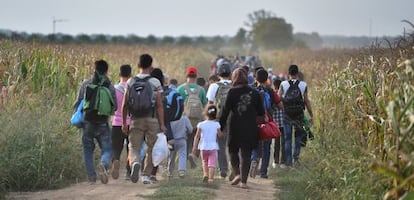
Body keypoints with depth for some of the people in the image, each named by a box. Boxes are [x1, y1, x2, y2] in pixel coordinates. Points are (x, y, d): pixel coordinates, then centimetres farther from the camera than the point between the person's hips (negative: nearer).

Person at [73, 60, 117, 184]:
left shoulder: (85, 84, 1)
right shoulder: (109, 86, -1)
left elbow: (78, 102, 2)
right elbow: (114, 106, 0)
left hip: (87, 122, 1)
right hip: (102, 123, -1)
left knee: (88, 150, 12)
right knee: (106, 148, 8)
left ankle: (91, 177, 7)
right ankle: (104, 164, -23)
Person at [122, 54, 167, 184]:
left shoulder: (131, 82, 4)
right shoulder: (155, 82, -2)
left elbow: (124, 105, 3)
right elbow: (159, 105, -5)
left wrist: (124, 123, 12)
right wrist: (162, 124, -1)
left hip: (136, 120, 1)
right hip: (152, 119, -1)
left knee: (134, 147, 3)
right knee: (151, 149, 11)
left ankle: (135, 162, -29)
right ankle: (146, 175, 13)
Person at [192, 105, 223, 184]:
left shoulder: (201, 124, -5)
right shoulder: (216, 124, -4)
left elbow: (197, 136, -4)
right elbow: (220, 135, 5)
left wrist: (194, 147, 0)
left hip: (203, 147, 1)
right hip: (213, 147, -1)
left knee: (204, 161, 21)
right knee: (212, 163, -2)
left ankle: (205, 174, 6)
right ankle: (211, 178, -13)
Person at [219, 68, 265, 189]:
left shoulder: (232, 92, -5)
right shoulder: (254, 93, 3)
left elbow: (226, 111, -6)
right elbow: (261, 113, 7)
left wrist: (221, 127, -2)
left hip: (235, 127, -2)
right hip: (251, 128, 2)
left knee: (233, 151, 15)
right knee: (246, 154, 6)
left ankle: (237, 173, -3)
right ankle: (244, 181, 2)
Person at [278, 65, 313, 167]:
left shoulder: (283, 85, -4)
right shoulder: (303, 85, -4)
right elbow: (306, 101, 0)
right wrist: (311, 115, 8)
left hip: (287, 115, 0)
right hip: (299, 114, 0)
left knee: (287, 138, 7)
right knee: (298, 135, 19)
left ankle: (288, 162, 7)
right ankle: (296, 155, 5)